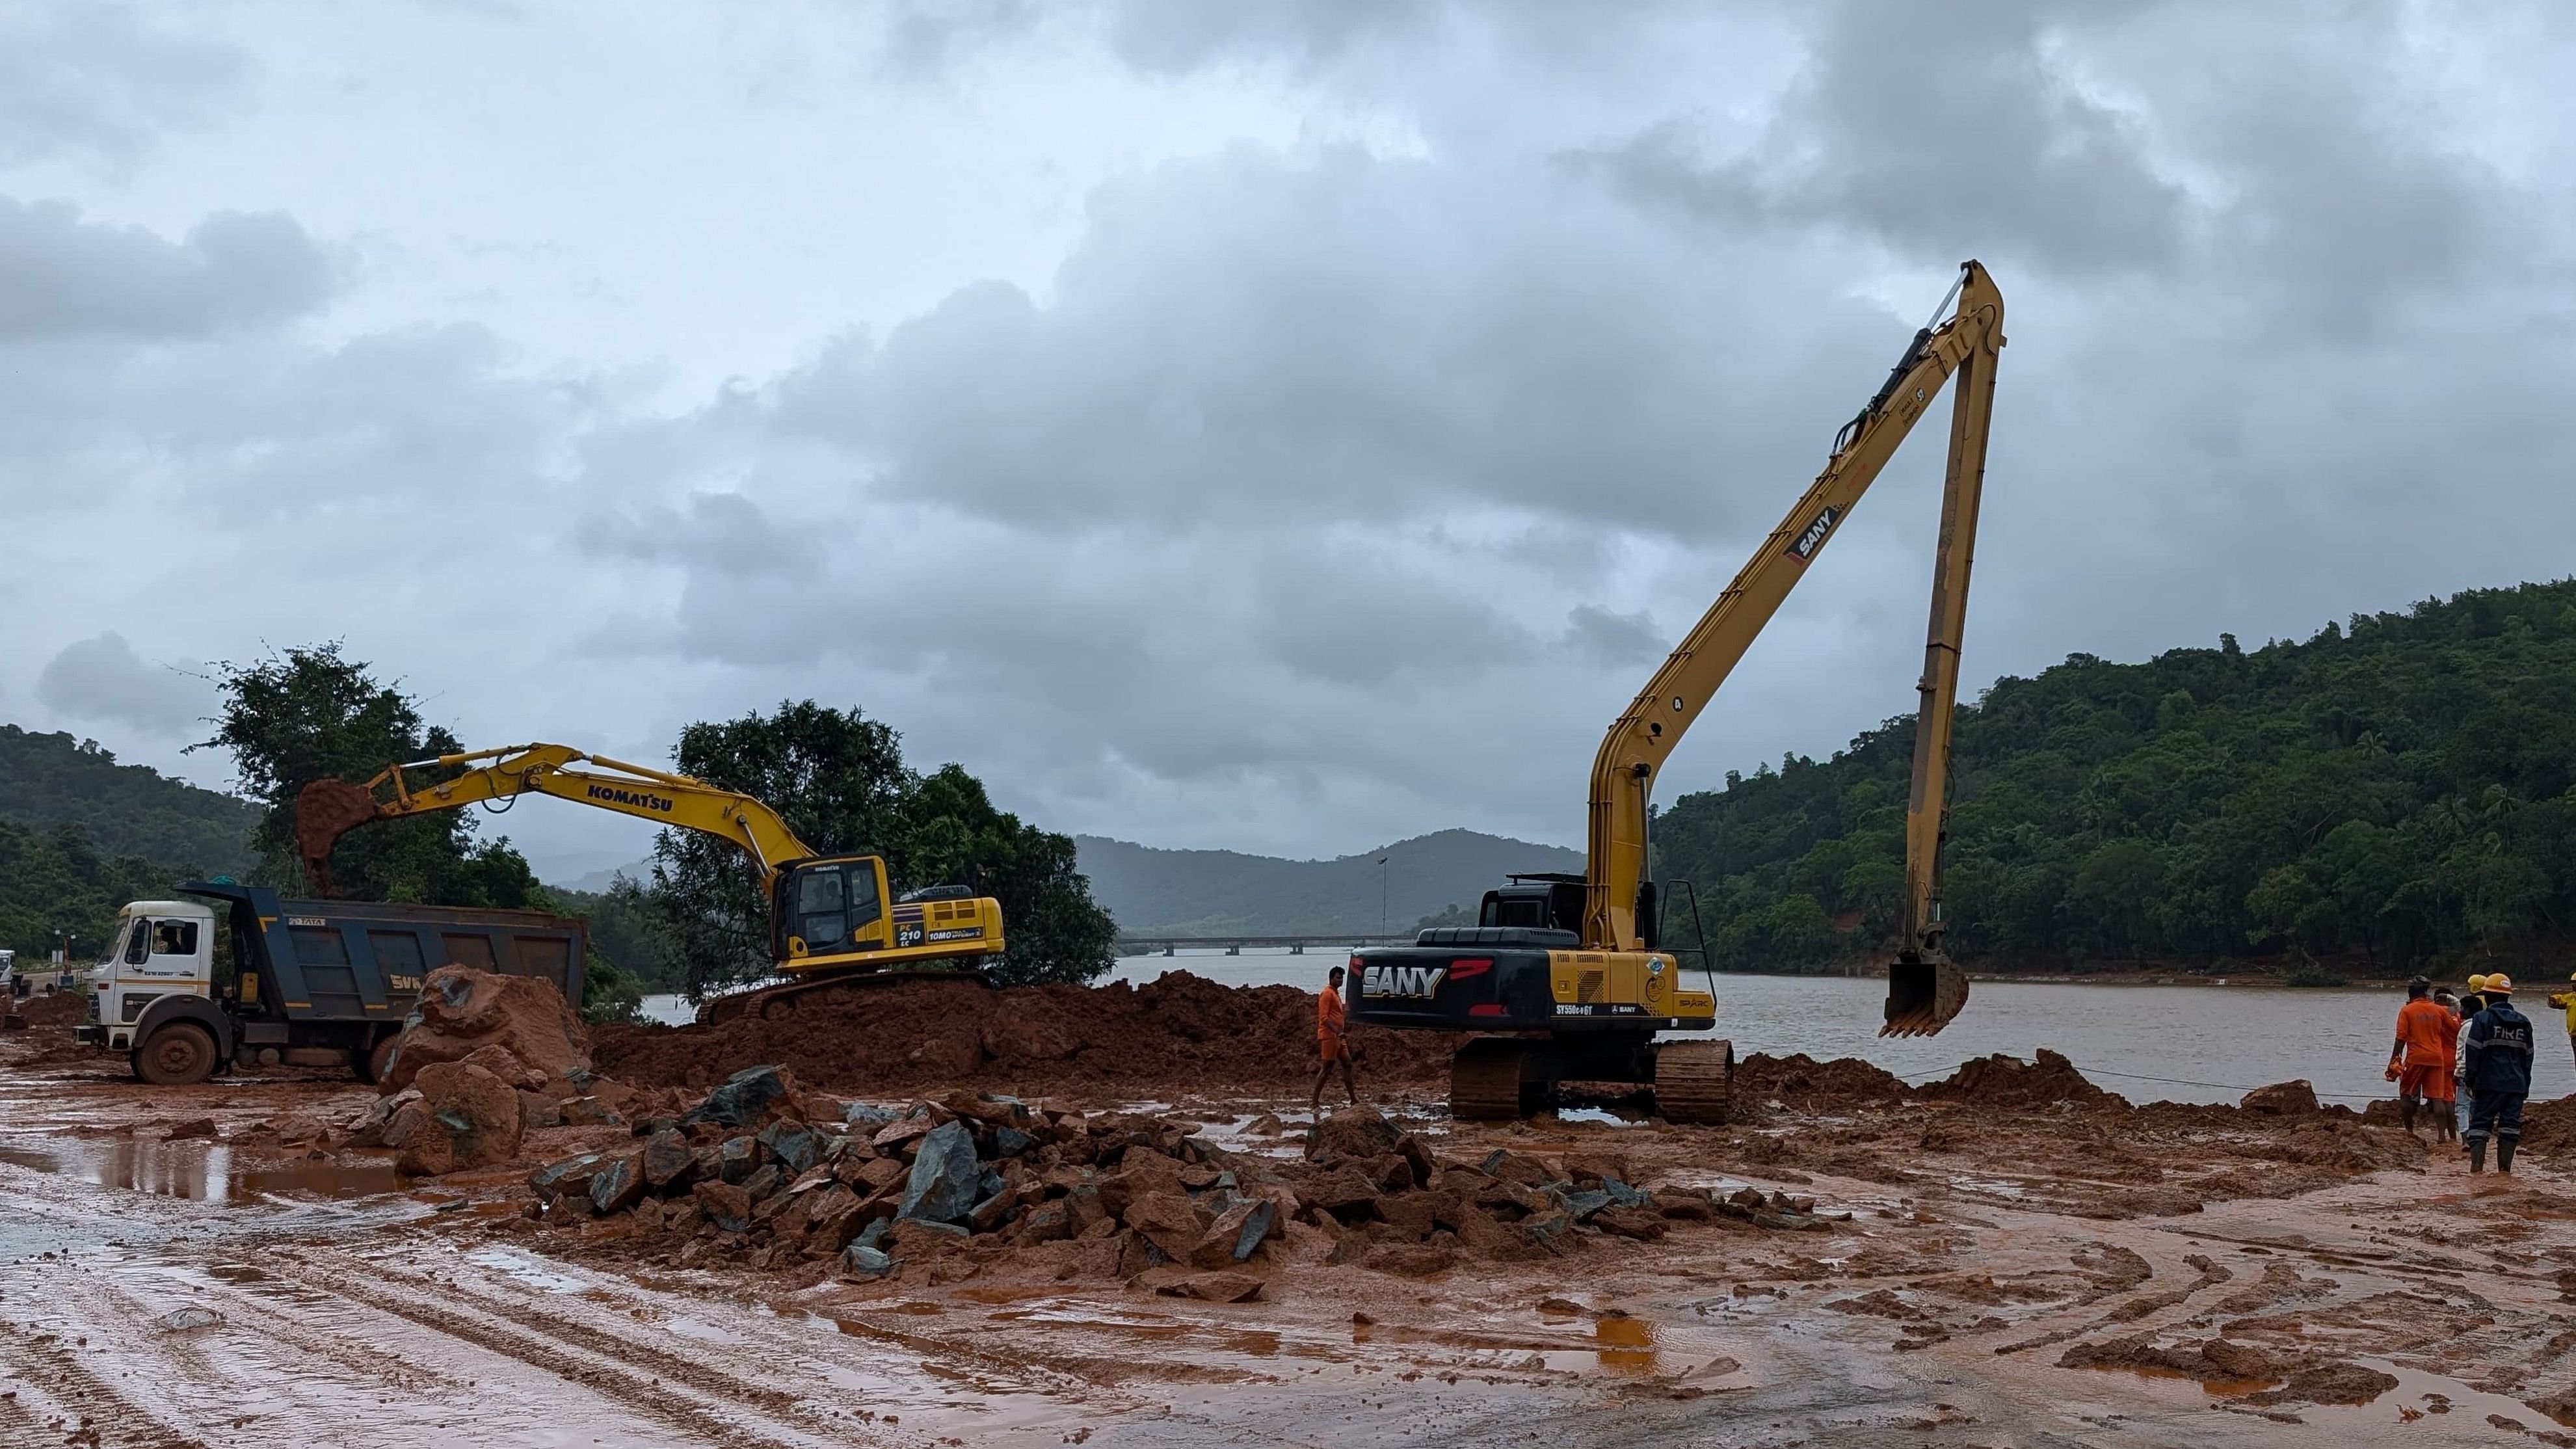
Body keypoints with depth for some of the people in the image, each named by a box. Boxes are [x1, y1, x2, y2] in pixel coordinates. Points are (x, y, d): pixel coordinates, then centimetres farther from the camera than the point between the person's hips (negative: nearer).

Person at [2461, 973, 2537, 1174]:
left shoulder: (2482, 1019, -5)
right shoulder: (2523, 1023, 13)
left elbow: (2474, 1052, -9)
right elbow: (2528, 1056, 17)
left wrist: (2470, 1080, -3)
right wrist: (2525, 1086, 21)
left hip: (2489, 1083, -4)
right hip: (2517, 1084, 5)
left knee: (2480, 1124, -2)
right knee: (2510, 1126, 6)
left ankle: (2476, 1169, -10)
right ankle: (2505, 1169, 4)